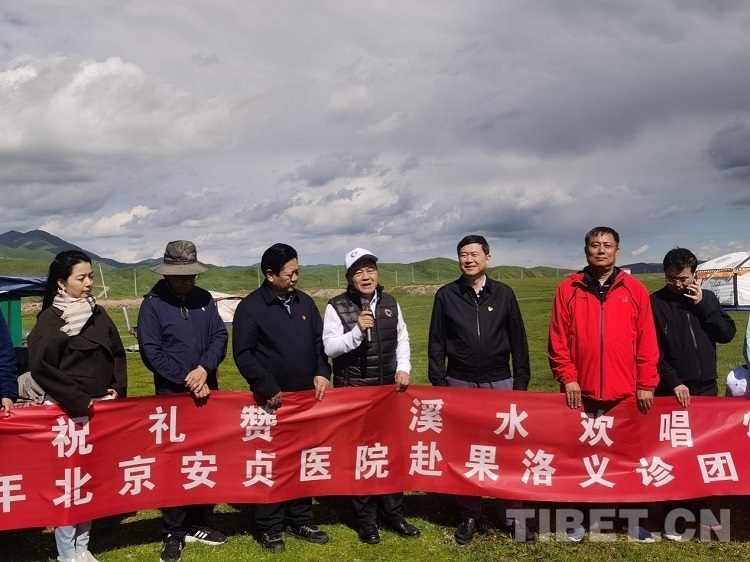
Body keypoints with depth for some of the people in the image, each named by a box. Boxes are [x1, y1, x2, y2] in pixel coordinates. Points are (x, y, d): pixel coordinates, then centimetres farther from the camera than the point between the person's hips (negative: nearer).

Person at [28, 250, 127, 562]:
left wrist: (118, 389, 2)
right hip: (66, 410, -6)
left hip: (100, 408, 6)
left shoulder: (98, 313, 8)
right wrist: (78, 399, -16)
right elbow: (40, 366, -17)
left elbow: (117, 353, 15)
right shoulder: (50, 319, -10)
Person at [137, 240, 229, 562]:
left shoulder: (204, 299, 5)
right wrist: (187, 380, -15)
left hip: (207, 392, 4)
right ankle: (173, 533, 15)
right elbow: (151, 352, -12)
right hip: (172, 395, -4)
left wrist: (204, 368, -17)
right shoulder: (153, 304, -7)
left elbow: (220, 337, 1)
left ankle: (197, 524, 26)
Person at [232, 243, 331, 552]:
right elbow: (243, 355, -10)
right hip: (273, 400, -5)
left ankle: (300, 520, 25)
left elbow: (319, 342, 15)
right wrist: (268, 389, -14)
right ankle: (270, 527, 16)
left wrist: (322, 373, -2)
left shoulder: (305, 302, 9)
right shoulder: (250, 307, -7)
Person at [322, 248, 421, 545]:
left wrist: (403, 368, -4)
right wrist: (357, 331, -26)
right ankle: (366, 520, 19)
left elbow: (402, 339, 11)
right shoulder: (337, 307, -8)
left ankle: (393, 513, 27)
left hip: (389, 388, 4)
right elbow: (329, 348, -13)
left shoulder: (390, 303, 5)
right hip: (352, 391, -4)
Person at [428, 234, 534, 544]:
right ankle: (469, 516, 20)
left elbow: (518, 341, 5)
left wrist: (521, 382, 2)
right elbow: (436, 343, 2)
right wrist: (439, 383, -3)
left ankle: (511, 516, 18)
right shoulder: (446, 295, 1)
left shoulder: (504, 293, 3)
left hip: (500, 383, 0)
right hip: (460, 385, 0)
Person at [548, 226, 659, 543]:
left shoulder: (635, 290, 3)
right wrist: (567, 378, -7)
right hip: (581, 392, 0)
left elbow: (647, 341, 2)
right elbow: (558, 340, 0)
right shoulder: (568, 290, 1)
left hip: (626, 393, 0)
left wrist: (646, 384, -1)